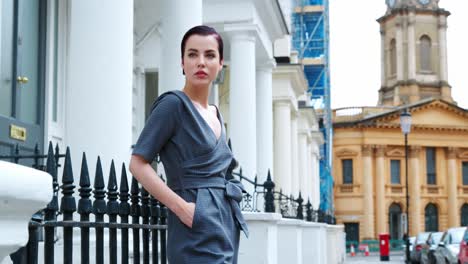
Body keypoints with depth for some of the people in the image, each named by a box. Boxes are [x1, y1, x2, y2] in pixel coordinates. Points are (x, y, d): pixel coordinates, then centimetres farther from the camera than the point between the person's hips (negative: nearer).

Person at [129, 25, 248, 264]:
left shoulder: (215, 115, 17)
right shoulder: (174, 104, -7)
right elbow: (138, 164, -12)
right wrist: (182, 207, -18)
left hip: (224, 225, 8)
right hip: (198, 229, -8)